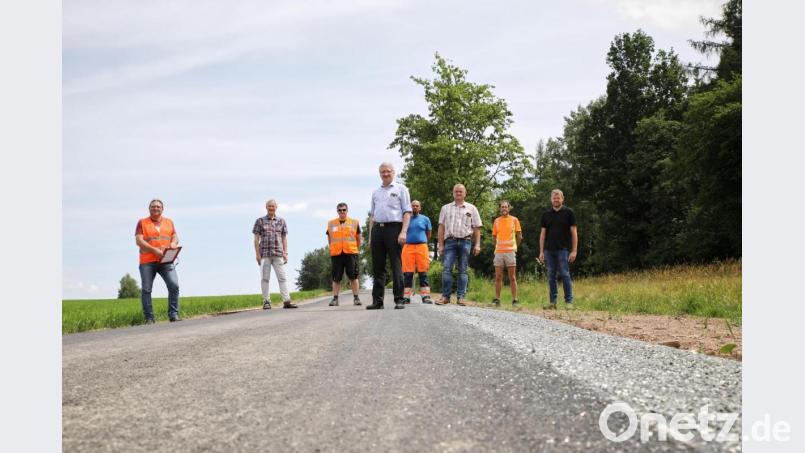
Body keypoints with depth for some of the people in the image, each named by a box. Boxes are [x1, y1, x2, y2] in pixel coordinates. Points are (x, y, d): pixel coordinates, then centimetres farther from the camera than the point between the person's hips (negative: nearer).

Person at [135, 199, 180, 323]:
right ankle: (149, 318, 2)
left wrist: (173, 243, -10)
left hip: (166, 261, 1)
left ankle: (173, 315, -7)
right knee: (146, 290, -3)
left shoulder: (169, 222, 19)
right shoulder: (142, 223, 10)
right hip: (147, 262, -1)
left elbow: (175, 238, 16)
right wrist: (154, 250, -15)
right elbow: (138, 240, -2)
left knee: (174, 285, -14)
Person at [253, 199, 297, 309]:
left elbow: (284, 238, 13)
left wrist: (285, 253, 5)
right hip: (264, 254, -1)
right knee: (265, 278, 0)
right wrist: (257, 254, -4)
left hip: (278, 254, 2)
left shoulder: (281, 221, 12)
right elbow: (256, 238, 4)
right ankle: (266, 302, 5)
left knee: (282, 277, -3)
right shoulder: (260, 221, 6)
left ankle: (286, 301, -4)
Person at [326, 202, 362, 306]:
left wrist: (356, 249, 13)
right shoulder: (331, 224, 10)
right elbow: (329, 239, 18)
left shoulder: (354, 222, 7)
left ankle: (356, 298, 6)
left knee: (353, 276, 0)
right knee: (336, 278, 2)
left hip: (351, 253, -1)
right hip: (336, 254, 1)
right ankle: (335, 298, 8)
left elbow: (358, 238, 14)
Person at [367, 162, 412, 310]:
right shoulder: (375, 192, 20)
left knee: (396, 265, -5)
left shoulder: (400, 189, 7)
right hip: (377, 229, 5)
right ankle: (377, 300, 7)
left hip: (393, 228, -5)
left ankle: (399, 300, -3)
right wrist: (370, 236, 13)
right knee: (377, 267, 4)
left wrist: (403, 232, -13)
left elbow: (407, 212, -1)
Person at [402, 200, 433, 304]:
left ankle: (425, 296, -3)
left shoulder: (425, 219, 11)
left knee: (423, 272, -2)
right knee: (407, 273, -2)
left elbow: (428, 235, 18)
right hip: (408, 247, 0)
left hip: (422, 247, 0)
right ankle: (406, 297, 0)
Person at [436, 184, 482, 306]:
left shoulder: (471, 208, 13)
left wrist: (477, 244, 0)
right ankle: (445, 296, -7)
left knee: (463, 270, 2)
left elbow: (476, 228, 9)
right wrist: (440, 245, 4)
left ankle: (461, 297, 3)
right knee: (447, 269, -9)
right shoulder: (446, 208, 15)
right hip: (450, 241, 0)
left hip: (465, 241, 0)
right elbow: (441, 227, 11)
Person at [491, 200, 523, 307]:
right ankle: (497, 299, 9)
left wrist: (514, 246, 11)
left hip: (510, 251, -2)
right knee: (498, 277, 4)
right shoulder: (496, 221, 9)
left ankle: (514, 300, 3)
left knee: (512, 277, 1)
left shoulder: (514, 220, 2)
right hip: (498, 252, 2)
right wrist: (497, 247, 10)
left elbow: (519, 236, 7)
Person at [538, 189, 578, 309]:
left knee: (565, 275, -6)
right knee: (551, 277, 5)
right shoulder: (546, 214, 12)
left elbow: (574, 232, -1)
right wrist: (541, 251, 4)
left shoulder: (568, 212, 2)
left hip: (563, 249, -4)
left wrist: (574, 251, -8)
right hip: (549, 250, 4)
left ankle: (569, 301, -1)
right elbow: (543, 233, 12)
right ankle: (552, 302, 9)